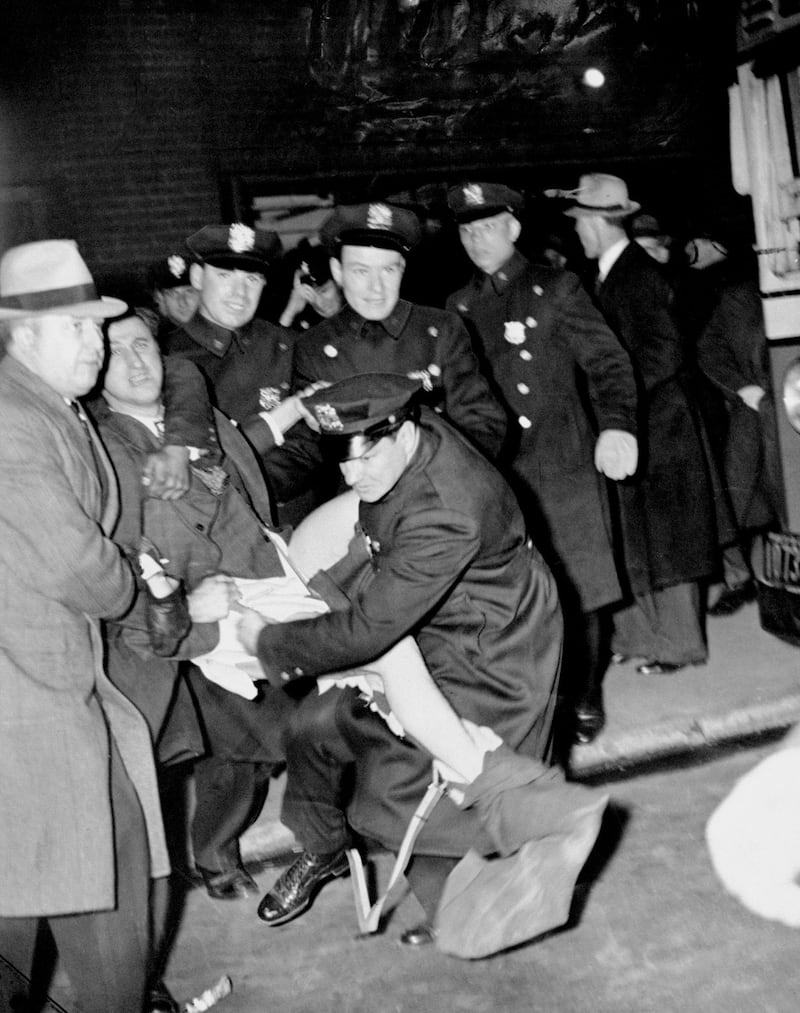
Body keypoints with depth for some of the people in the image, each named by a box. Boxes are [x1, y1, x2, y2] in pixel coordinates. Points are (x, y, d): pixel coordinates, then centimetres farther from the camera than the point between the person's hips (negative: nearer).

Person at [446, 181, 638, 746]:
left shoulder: (555, 288, 1)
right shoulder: (460, 307, 11)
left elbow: (607, 360, -5)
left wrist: (615, 424, -21)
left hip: (565, 462, -2)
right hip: (497, 469, 3)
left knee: (581, 586, 4)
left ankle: (586, 697, 21)